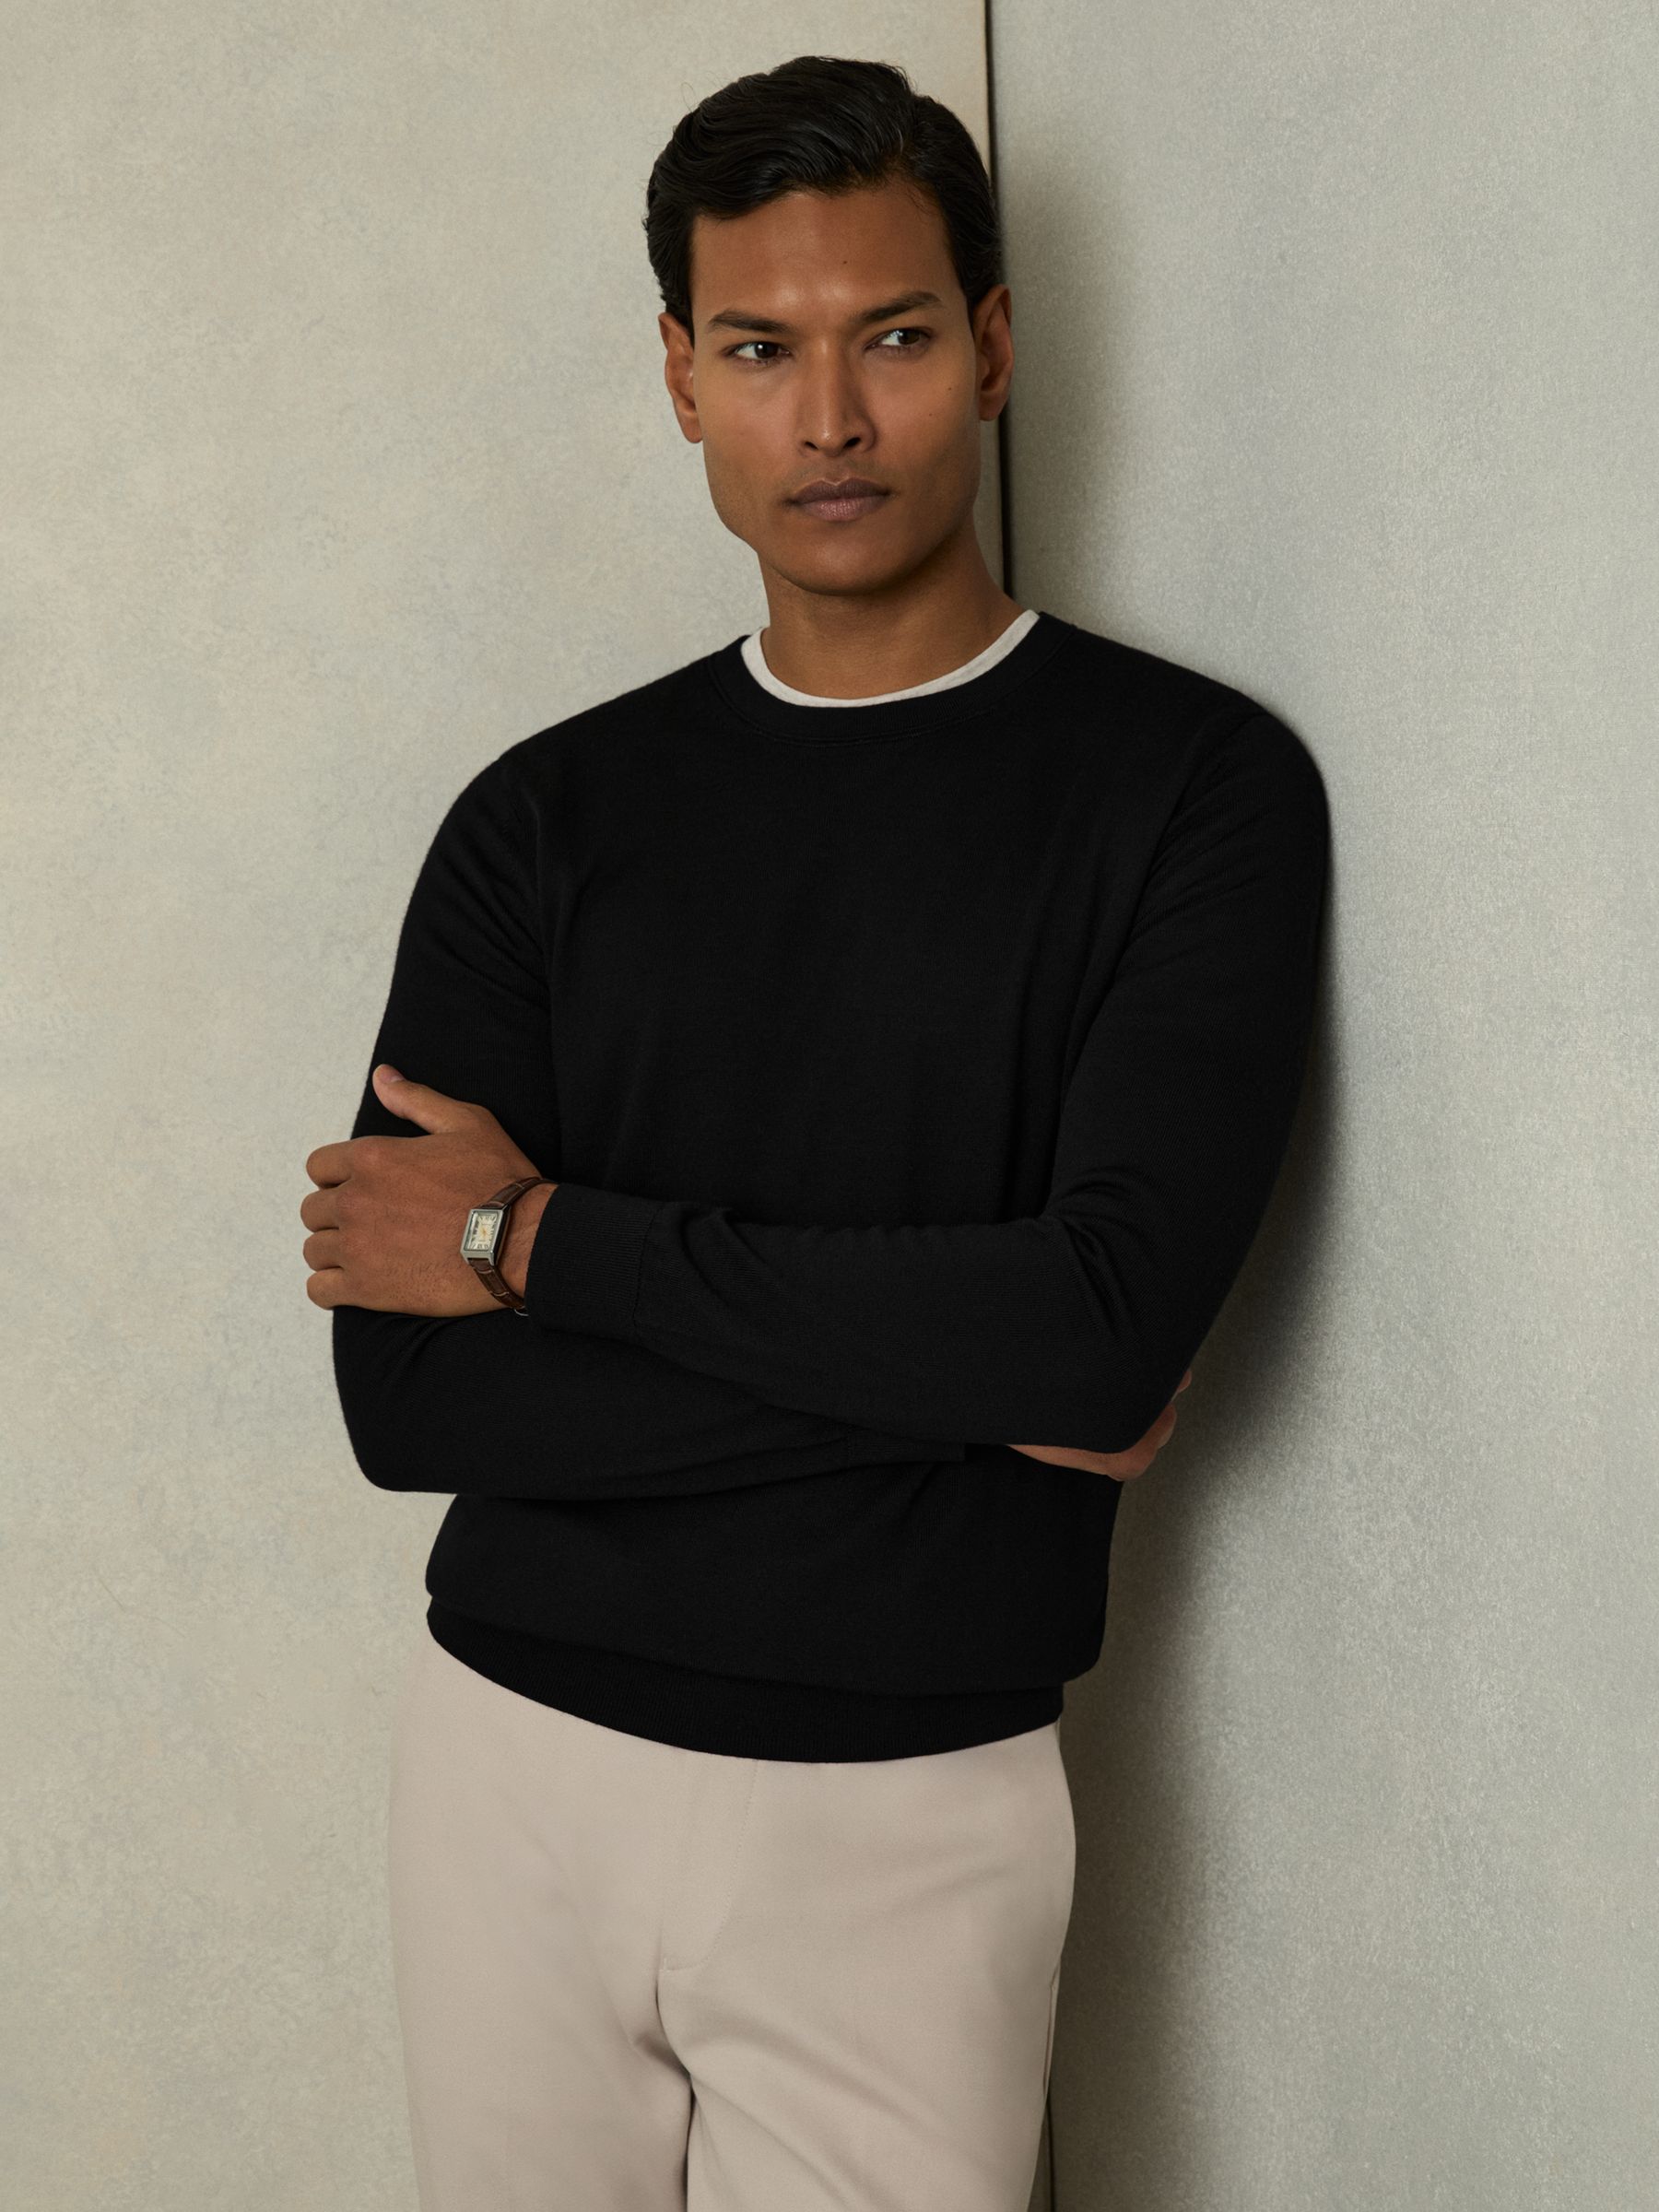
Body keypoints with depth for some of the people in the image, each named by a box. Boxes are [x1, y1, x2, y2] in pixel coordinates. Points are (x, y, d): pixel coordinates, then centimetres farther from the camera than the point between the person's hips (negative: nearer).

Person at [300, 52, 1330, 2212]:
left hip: (908, 1811, -2)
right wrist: (962, 1376, -15)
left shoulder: (1193, 784, -7)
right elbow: (405, 1386, -8)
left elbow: (1118, 1313, -21)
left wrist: (544, 1239, -13)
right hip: (513, 1756, 3)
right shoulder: (546, 818, 1)